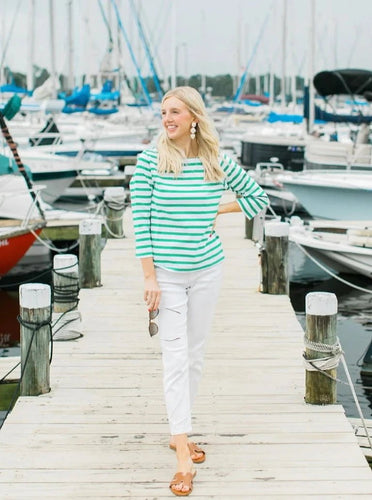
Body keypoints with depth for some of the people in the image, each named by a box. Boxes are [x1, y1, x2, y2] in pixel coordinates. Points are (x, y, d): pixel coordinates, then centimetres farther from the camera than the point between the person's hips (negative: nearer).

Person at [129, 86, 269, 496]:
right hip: (167, 273, -3)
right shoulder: (149, 161, -7)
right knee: (175, 358, -7)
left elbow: (257, 197, 13)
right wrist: (149, 278, -12)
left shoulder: (217, 161, 0)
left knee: (195, 354, 13)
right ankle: (183, 460, -7)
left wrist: (217, 209, 0)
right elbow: (141, 221, -9)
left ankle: (178, 434, 31)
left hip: (207, 270, 4)